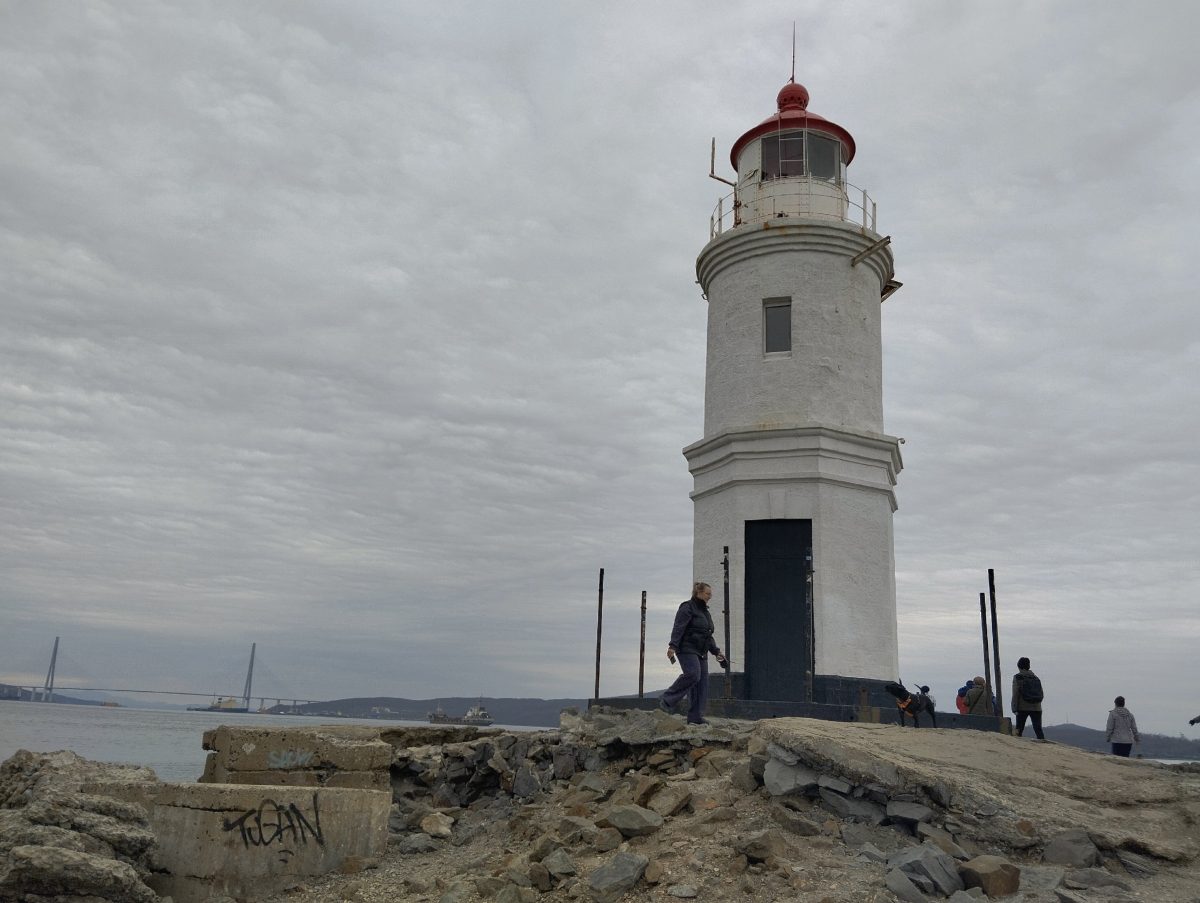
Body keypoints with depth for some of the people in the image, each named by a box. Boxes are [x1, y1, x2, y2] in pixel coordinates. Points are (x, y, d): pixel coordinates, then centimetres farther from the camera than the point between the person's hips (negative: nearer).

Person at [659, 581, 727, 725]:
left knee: (702, 683, 0)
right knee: (692, 674, -27)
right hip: (687, 649, -9)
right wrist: (673, 646, -25)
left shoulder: (705, 611, 23)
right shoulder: (687, 608, -4)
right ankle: (667, 701, -15)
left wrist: (716, 651, 21)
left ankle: (695, 717, 2)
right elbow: (678, 628, -15)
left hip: (701, 653, 9)